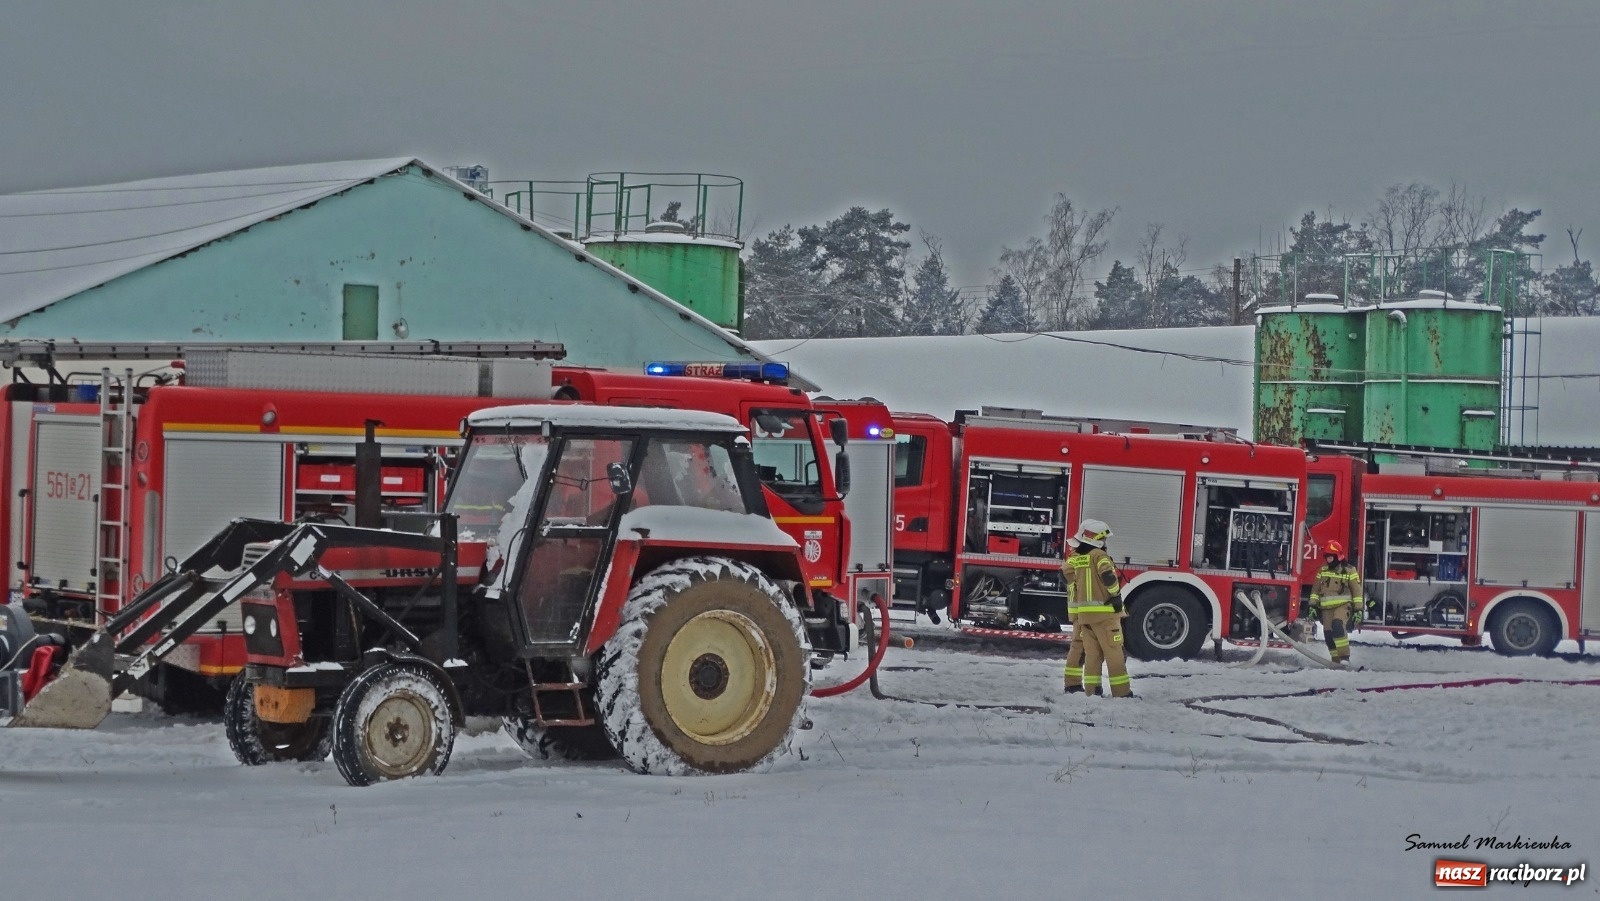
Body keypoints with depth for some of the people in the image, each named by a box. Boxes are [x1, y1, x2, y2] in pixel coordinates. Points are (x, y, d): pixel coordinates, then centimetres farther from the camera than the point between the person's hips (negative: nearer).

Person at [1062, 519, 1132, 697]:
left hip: (1082, 614, 7)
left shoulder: (1074, 558, 11)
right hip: (1104, 612, -7)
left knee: (1092, 653, 12)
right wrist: (1116, 595, -12)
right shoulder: (1098, 555, -10)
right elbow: (1108, 576, -24)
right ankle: (1121, 691, -6)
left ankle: (1091, 689, 11)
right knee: (1114, 653, -4)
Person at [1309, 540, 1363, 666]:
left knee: (1338, 625, -28)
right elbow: (1316, 589, 17)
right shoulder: (1323, 570, 14)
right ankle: (1336, 661, 9)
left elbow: (1357, 590, 0)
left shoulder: (1349, 570, 0)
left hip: (1343, 604, -6)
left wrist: (1358, 609, -5)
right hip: (1326, 607, 6)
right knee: (1328, 634, 1)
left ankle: (1344, 657, -27)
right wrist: (1313, 605, 10)